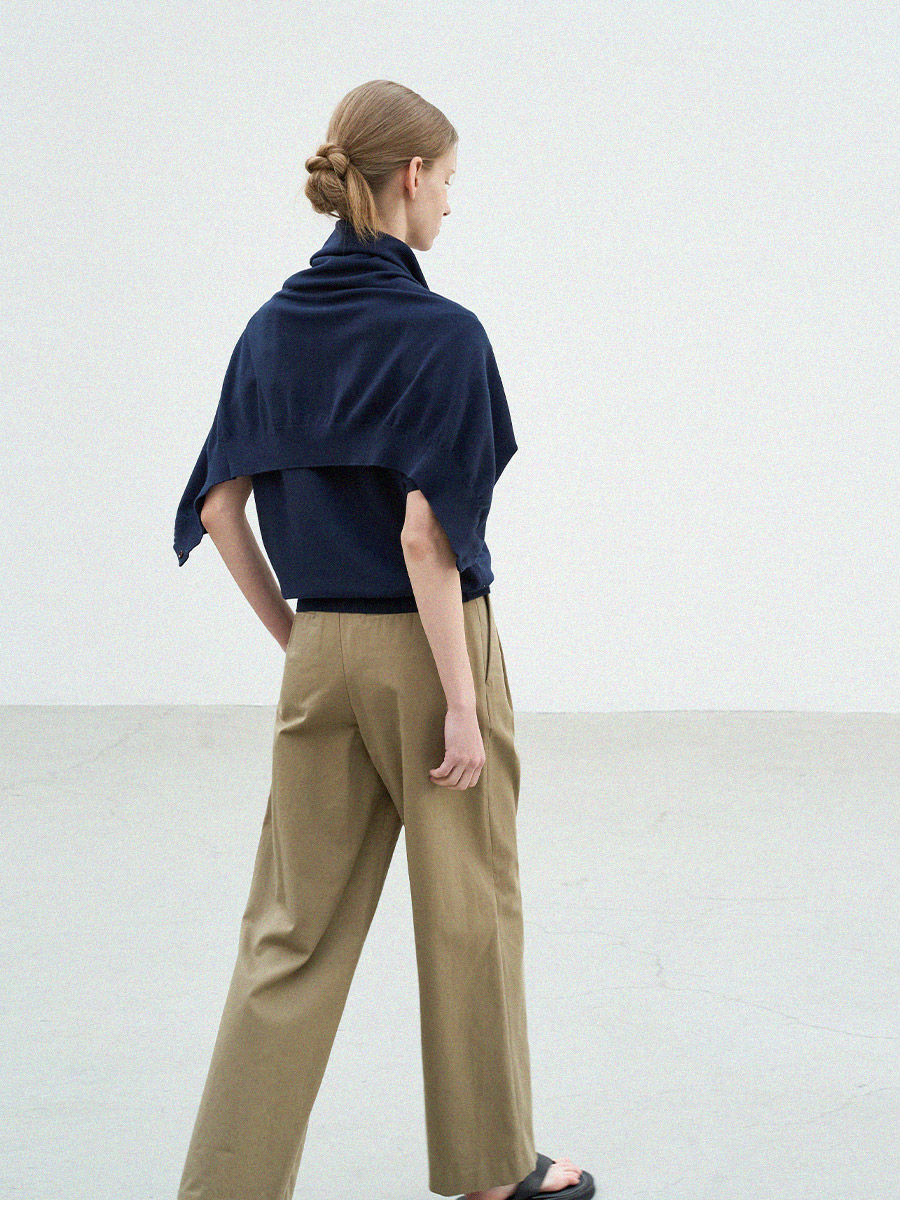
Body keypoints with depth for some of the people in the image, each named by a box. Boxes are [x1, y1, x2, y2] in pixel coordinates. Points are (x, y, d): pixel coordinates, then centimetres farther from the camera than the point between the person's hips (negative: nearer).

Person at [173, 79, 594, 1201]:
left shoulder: (274, 327, 4)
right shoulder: (441, 334, -16)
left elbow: (218, 506, 6)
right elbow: (426, 536, -21)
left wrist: (290, 631, 15)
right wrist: (463, 704, -16)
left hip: (322, 654, 6)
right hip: (425, 646, -6)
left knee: (296, 929, 11)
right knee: (469, 915, 11)